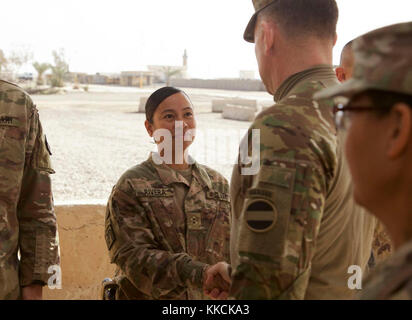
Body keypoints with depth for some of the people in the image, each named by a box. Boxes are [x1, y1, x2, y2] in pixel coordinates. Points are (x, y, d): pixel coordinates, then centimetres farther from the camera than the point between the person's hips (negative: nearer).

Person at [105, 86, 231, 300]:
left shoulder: (217, 184, 10)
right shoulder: (130, 186, -4)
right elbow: (133, 255, -15)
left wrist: (230, 275, -15)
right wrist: (199, 274, -27)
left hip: (208, 298, 4)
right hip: (148, 296, -3)